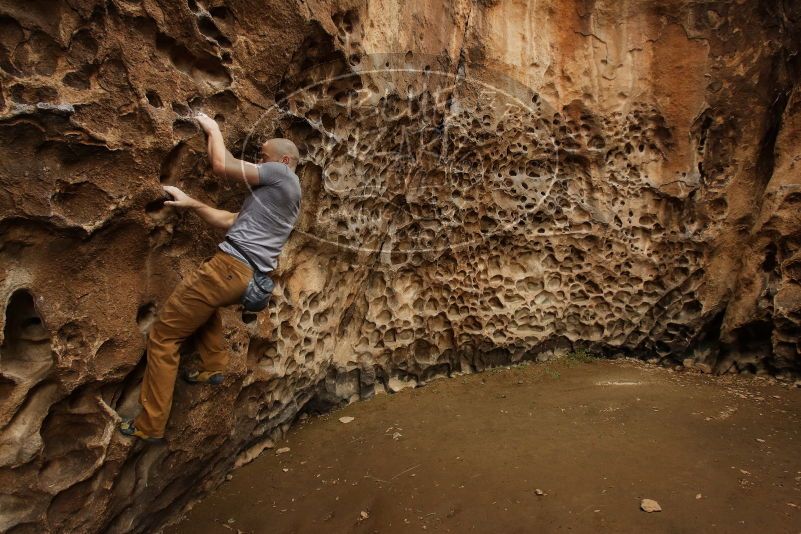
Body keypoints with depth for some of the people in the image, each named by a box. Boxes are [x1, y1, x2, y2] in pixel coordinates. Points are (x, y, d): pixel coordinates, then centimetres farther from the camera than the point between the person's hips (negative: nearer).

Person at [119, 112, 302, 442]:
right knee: (205, 301, 40)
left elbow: (221, 165, -5)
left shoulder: (281, 174, -3)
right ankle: (214, 367, 29)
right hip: (251, 278, 10)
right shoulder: (286, 192, 25)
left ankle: (150, 425, 7)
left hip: (230, 268, -10)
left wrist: (213, 129, 11)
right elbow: (232, 221, 24)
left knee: (163, 335, 1)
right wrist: (191, 204, 19)